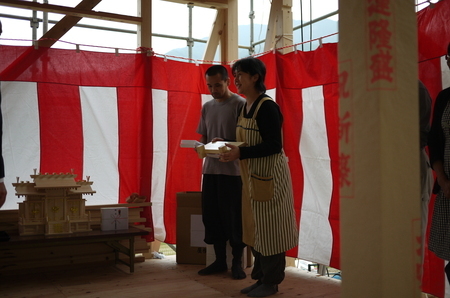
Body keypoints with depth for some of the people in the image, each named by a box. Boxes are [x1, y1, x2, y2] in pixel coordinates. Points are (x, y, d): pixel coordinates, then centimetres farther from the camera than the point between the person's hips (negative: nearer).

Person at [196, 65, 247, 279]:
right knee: (211, 215, 9)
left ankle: (237, 263, 15)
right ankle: (220, 261, 23)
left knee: (233, 217, 0)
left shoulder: (240, 104, -6)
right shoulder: (207, 107, 13)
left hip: (233, 170, -6)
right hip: (210, 168, 6)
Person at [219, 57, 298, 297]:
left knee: (268, 228, 0)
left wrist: (240, 154, -26)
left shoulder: (267, 107, -17)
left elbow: (273, 145, -22)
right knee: (254, 227, 13)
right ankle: (261, 277, 25)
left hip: (270, 175, -9)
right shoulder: (245, 107, 11)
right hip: (252, 175, 9)